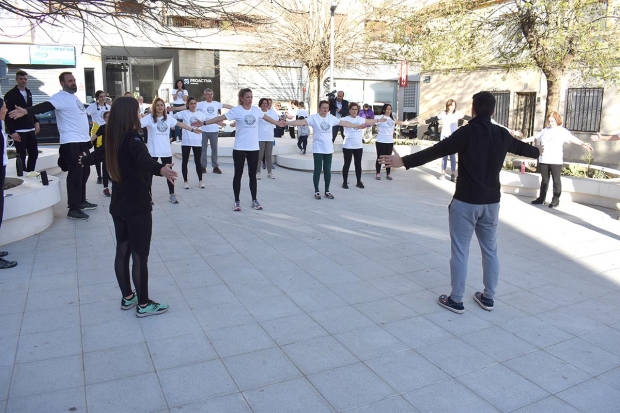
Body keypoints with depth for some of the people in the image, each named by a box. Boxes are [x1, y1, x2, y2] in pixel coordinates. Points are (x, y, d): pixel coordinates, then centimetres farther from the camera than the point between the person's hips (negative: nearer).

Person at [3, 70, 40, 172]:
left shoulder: (29, 93, 13)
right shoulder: (10, 95, -6)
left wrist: (36, 122, 8)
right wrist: (12, 132, -15)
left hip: (31, 130, 6)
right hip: (18, 132, -6)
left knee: (34, 153, 6)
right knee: (21, 156, -2)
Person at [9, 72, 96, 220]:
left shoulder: (74, 97, 18)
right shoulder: (60, 97, -10)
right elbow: (45, 106, -26)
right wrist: (26, 111, -44)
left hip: (82, 140, 10)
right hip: (71, 142, -10)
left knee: (84, 172, 15)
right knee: (75, 174, -10)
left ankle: (81, 201, 28)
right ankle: (73, 209, -6)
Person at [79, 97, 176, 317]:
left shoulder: (113, 140, 7)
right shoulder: (132, 139, -18)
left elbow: (98, 153, 29)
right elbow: (144, 160, -40)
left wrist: (84, 160, 52)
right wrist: (161, 169, -61)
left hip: (118, 206, 8)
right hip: (137, 207, -8)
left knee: (123, 251, 15)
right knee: (140, 256, -1)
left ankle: (127, 297, 29)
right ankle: (143, 304, 8)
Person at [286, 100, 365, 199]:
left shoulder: (331, 117, 5)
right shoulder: (314, 118, -10)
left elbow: (344, 123, 14)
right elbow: (301, 122, -21)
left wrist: (357, 126, 19)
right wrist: (287, 123, -33)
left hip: (328, 149, 4)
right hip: (318, 149, -4)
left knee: (327, 170, 8)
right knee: (317, 170, 0)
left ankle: (327, 191, 19)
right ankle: (316, 191, 11)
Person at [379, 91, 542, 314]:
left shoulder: (467, 132, -13)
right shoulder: (502, 134, 5)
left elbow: (437, 150, -22)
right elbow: (520, 147, 25)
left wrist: (404, 161, -24)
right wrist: (537, 151, 48)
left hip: (466, 201, -6)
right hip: (491, 201, 6)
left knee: (460, 251, 3)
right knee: (490, 249, 16)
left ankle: (456, 300, 10)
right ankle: (488, 297, 28)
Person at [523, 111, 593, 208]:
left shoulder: (562, 131, -1)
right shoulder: (545, 130, 13)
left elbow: (572, 138, -13)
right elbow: (534, 137, 20)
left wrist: (583, 143, -28)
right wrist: (522, 141, 22)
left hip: (556, 160, -4)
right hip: (543, 159, 4)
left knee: (556, 180, 2)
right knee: (544, 179, 11)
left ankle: (556, 200, 6)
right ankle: (541, 198, 17)